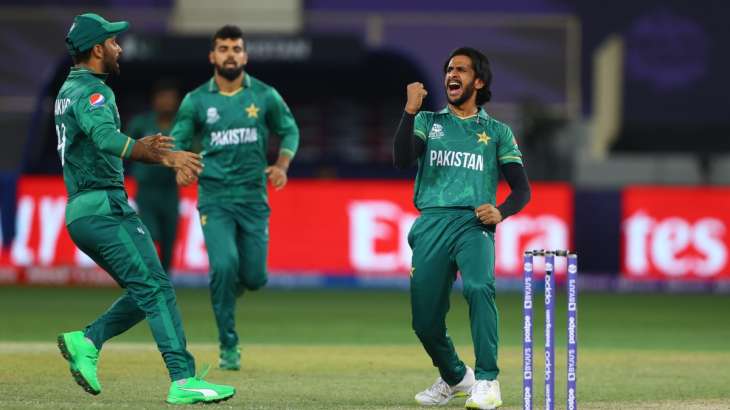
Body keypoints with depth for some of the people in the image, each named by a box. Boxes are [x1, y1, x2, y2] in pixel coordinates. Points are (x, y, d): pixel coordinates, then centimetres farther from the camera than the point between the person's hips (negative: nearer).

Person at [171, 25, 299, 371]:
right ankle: (228, 346, -6)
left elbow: (289, 131, 15)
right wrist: (180, 166, -16)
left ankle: (228, 289, 38)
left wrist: (282, 165, -2)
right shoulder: (196, 101, 2)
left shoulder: (265, 96, 3)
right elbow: (177, 141, 6)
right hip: (214, 197, -1)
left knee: (254, 276, -2)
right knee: (224, 264, -20)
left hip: (253, 197, 1)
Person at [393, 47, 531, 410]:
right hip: (430, 223, 2)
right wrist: (410, 110, -10)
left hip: (473, 222, -2)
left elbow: (522, 189, 11)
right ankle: (454, 377, 28)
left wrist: (501, 212, -10)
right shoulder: (427, 122, 19)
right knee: (424, 319, -1)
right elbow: (402, 159, -1)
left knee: (478, 287, -32)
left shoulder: (497, 132, 16)